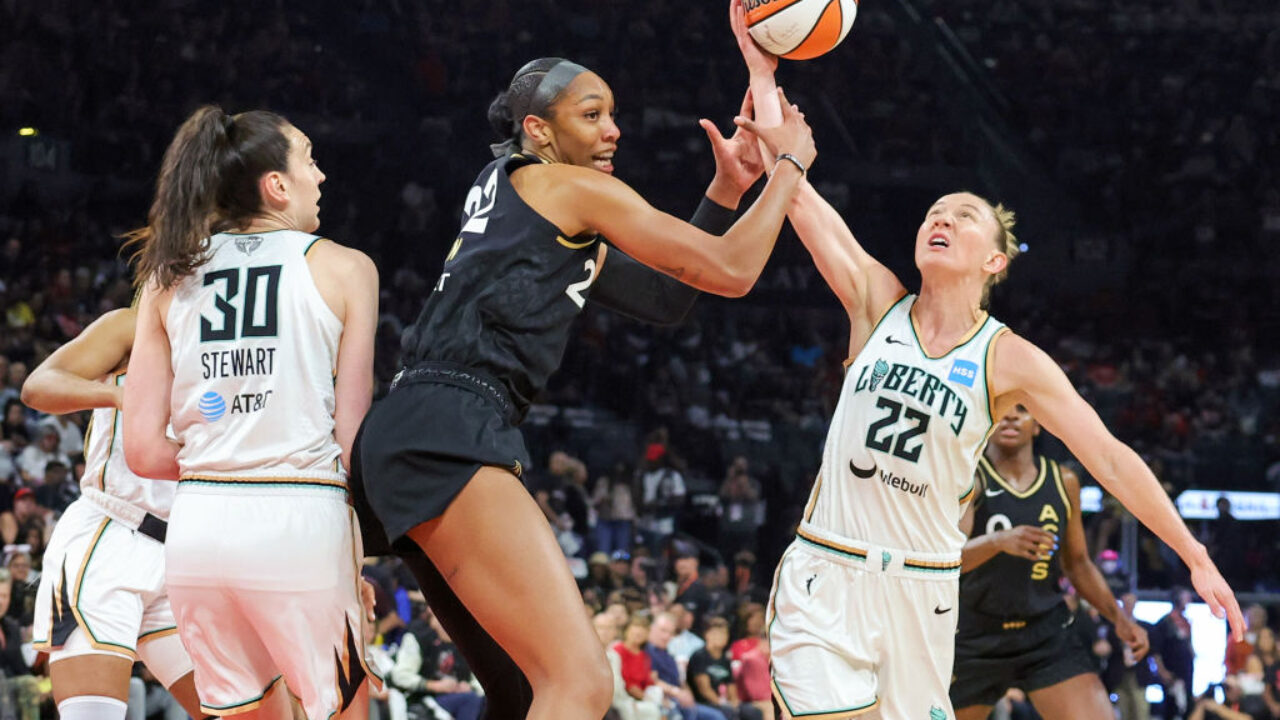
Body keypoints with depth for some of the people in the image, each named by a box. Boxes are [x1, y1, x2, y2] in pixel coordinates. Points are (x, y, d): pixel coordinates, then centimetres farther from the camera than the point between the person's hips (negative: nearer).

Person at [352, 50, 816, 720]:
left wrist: (727, 188, 25)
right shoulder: (573, 188, 2)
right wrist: (789, 163, 15)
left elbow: (663, 298, 32)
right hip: (447, 434, -10)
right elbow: (730, 271, 3)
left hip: (413, 439, 10)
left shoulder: (506, 190, 29)